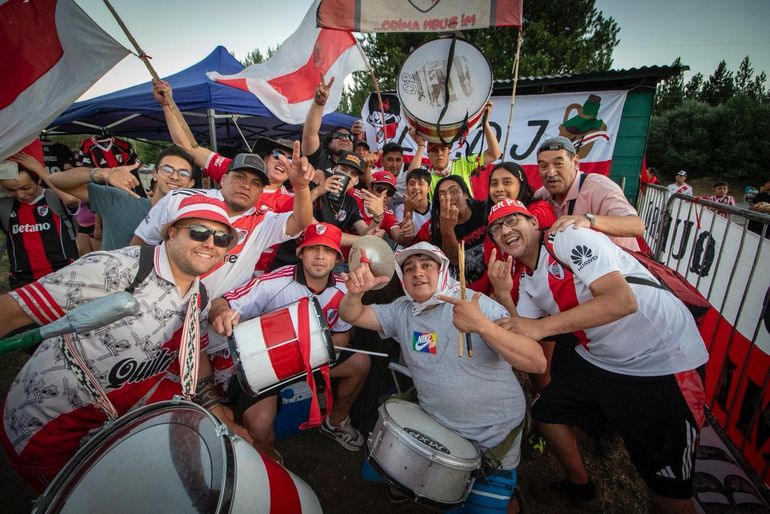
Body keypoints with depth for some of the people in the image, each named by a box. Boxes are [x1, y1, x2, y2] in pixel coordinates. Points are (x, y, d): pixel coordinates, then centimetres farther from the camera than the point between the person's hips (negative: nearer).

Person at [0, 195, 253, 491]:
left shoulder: (201, 300, -5)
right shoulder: (116, 269, -26)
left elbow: (196, 362, 5)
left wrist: (224, 422, 1)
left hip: (128, 407, 6)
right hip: (47, 430, -5)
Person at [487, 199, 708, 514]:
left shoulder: (570, 239, -19)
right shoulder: (527, 280, 6)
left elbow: (622, 300, -30)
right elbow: (517, 332, 2)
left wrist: (541, 326, -30)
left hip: (664, 360, -8)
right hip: (596, 358, 8)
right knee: (548, 413, 17)